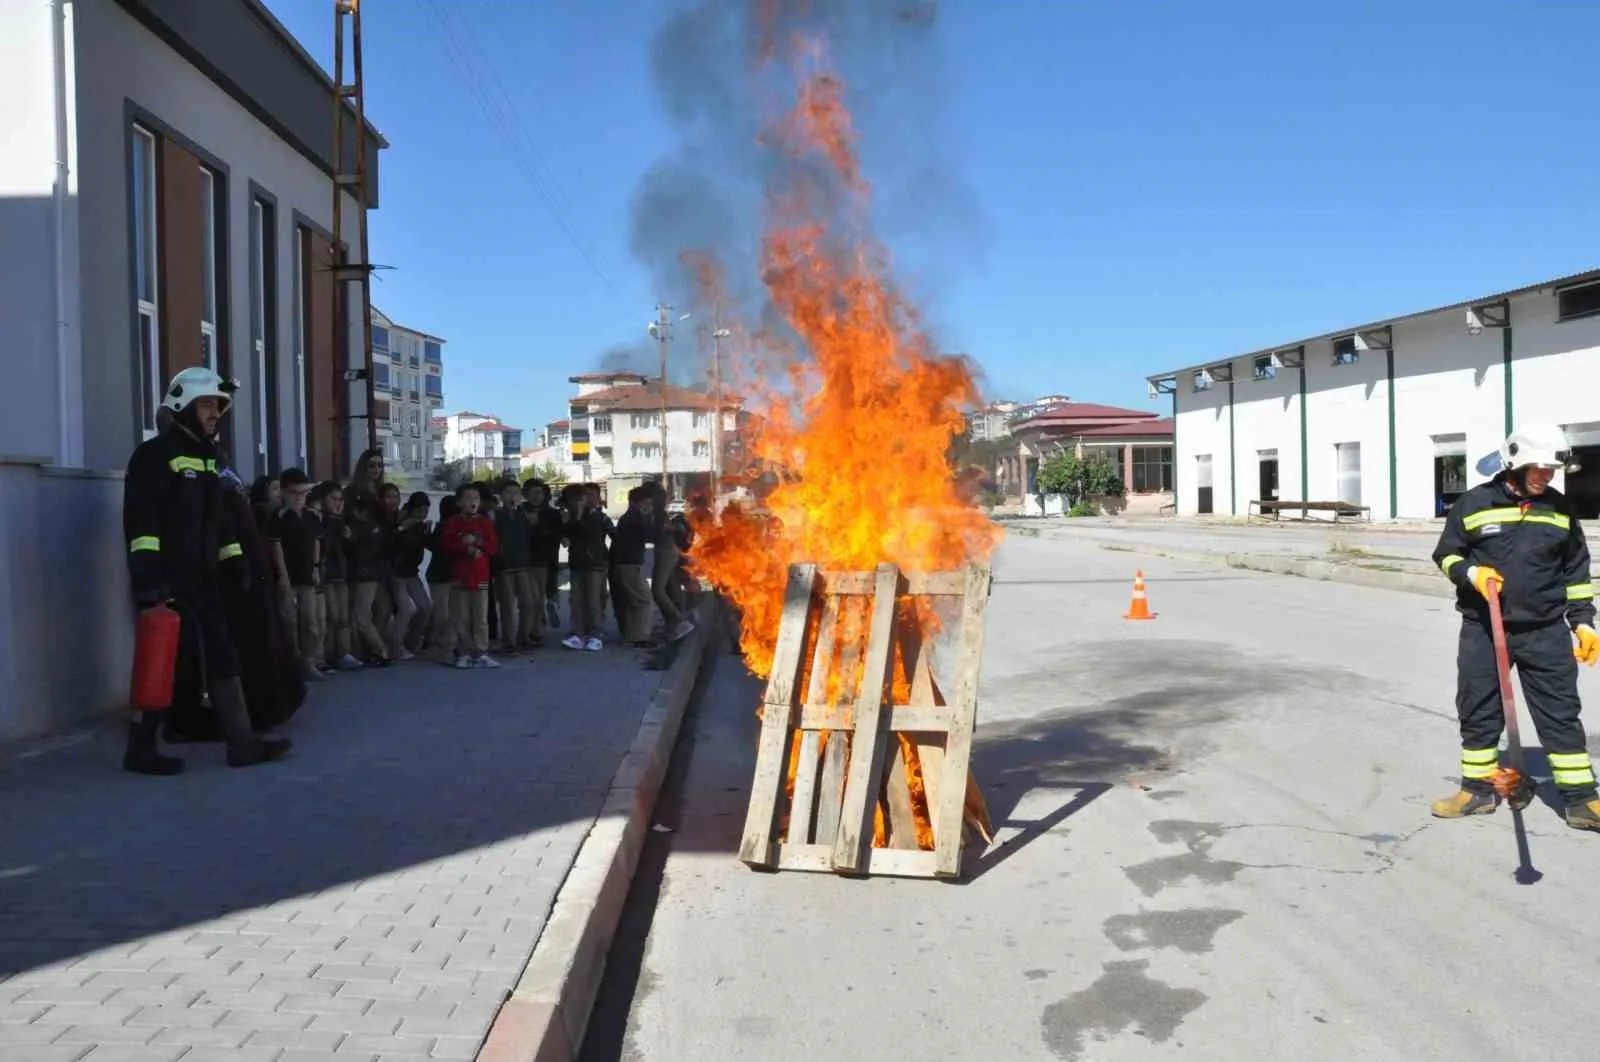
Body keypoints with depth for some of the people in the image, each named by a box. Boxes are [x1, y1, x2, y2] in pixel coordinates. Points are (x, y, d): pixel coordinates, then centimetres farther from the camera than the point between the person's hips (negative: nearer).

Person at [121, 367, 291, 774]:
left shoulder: (209, 458, 19)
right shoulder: (155, 454, -9)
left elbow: (222, 519, 24)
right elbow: (141, 521, -17)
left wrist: (236, 563, 18)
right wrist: (148, 577, -24)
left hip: (202, 581, 9)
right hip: (167, 583, -9)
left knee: (222, 658, 6)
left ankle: (242, 742, 8)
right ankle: (141, 748, 10)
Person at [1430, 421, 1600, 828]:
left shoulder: (1559, 508, 5)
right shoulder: (1473, 504, -3)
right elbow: (1447, 554, 5)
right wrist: (1472, 573, -15)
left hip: (1545, 631, 1)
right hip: (1482, 630, -1)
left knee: (1561, 713, 2)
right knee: (1478, 712, 7)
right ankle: (1478, 789, 21)